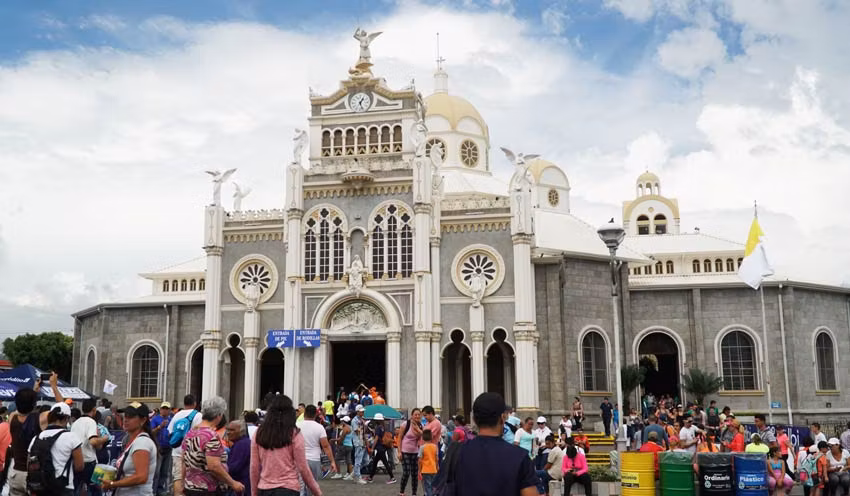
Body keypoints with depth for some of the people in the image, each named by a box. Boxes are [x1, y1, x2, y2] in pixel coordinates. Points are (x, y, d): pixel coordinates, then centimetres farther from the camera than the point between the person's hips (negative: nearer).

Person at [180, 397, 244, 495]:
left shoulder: (190, 433, 8)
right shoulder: (212, 436, -18)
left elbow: (184, 462, 15)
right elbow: (214, 467, -24)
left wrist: (184, 483, 24)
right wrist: (233, 483, -16)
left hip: (190, 488, 9)